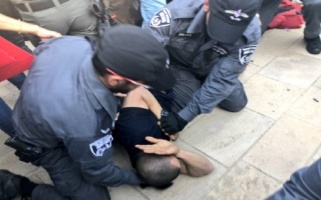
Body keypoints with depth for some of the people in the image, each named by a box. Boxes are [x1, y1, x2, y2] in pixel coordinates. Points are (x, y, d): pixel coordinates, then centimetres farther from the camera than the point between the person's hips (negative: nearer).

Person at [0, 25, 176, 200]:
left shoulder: (73, 43, -28)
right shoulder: (85, 123, -44)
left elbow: (41, 49, -1)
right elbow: (98, 173, -21)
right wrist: (138, 178, -4)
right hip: (47, 146, -6)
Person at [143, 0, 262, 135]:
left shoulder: (250, 32, -33)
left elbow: (222, 79, -32)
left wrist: (184, 117, -36)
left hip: (214, 68, 2)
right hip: (179, 66, -2)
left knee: (237, 103, 10)